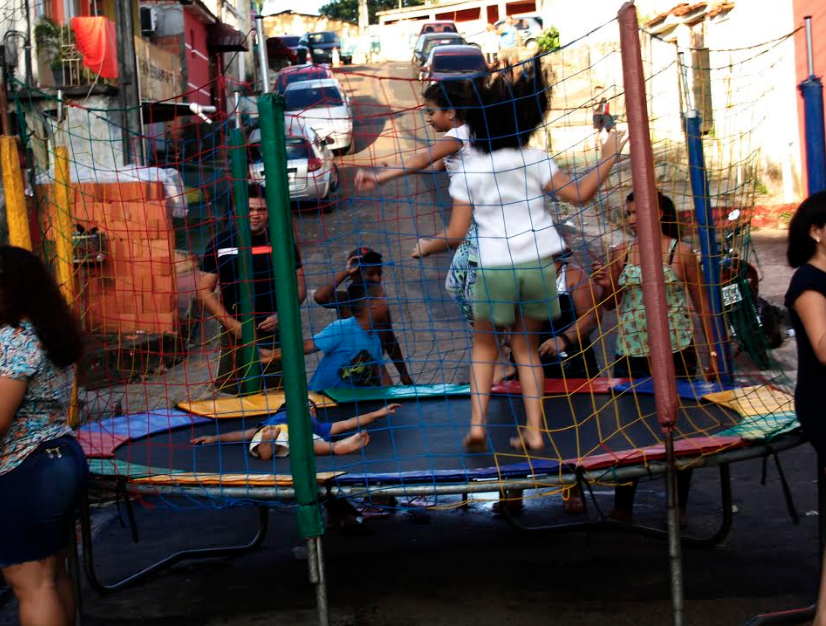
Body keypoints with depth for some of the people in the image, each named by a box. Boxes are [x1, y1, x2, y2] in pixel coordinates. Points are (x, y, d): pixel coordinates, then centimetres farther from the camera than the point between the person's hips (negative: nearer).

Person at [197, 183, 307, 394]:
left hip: (277, 332, 0)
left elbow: (299, 286, 8)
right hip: (236, 334, 0)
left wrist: (281, 315, -10)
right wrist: (231, 324, -10)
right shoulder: (220, 244, 3)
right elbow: (204, 291, 2)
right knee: (229, 390, -2)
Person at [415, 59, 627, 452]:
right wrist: (608, 158, 10)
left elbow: (456, 234, -1)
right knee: (525, 346, 15)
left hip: (493, 269, -1)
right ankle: (534, 431, 10)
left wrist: (426, 246, 18)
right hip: (537, 265, 1)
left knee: (485, 346, 17)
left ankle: (477, 424, 4)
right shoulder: (533, 160, 0)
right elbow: (580, 194, -1)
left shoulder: (467, 172, 0)